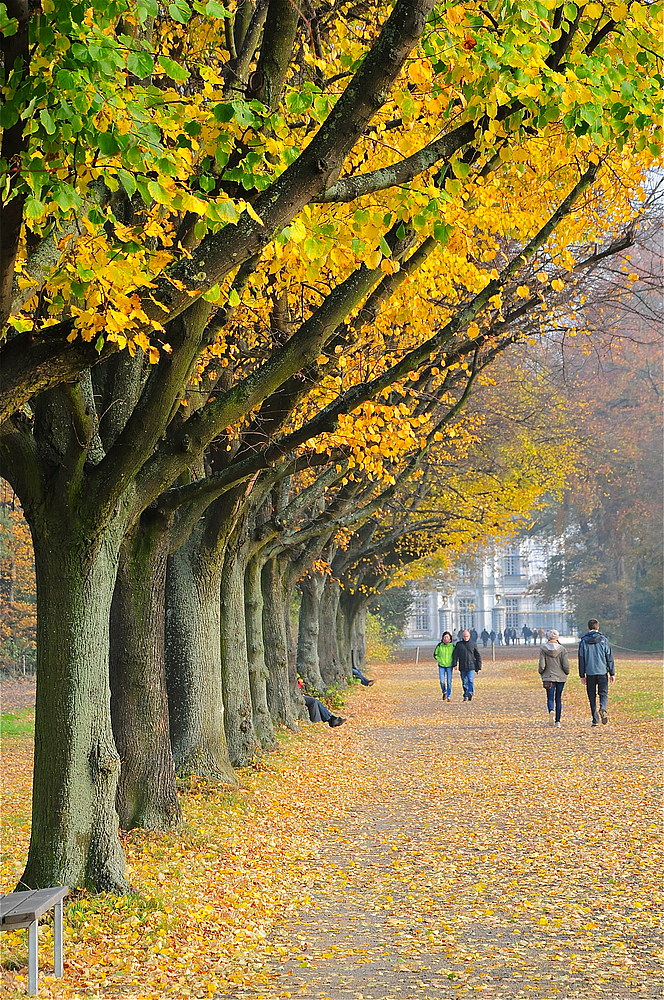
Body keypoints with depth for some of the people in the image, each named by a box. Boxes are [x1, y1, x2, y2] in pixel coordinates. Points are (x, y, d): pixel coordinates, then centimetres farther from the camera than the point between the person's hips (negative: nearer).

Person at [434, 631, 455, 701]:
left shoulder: (452, 646, -2)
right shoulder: (439, 645, -2)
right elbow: (435, 654, 10)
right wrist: (439, 660, -3)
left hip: (449, 666, 0)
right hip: (441, 666, 0)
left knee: (449, 682, -2)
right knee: (442, 681, -6)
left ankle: (449, 696, 8)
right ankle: (444, 692, 23)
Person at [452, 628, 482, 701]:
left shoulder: (473, 644, 7)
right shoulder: (459, 644, 9)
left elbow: (478, 656, 9)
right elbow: (455, 655, 5)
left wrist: (479, 667, 5)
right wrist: (454, 664, -8)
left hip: (471, 666, -2)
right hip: (462, 667, 2)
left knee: (471, 680, -17)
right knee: (464, 682, 6)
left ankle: (470, 693, -27)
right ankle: (465, 696, 13)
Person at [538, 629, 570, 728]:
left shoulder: (543, 649, -6)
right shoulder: (562, 649, -5)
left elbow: (541, 665, -7)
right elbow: (566, 665, -7)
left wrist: (541, 673, 13)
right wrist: (566, 672, 14)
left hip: (548, 677, -1)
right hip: (561, 677, 1)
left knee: (550, 698, 3)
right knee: (558, 699, 11)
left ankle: (551, 711, -29)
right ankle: (557, 721, 10)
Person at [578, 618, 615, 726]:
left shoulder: (584, 641, 2)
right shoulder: (603, 640, 1)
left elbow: (581, 659, 4)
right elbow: (609, 657, 2)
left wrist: (582, 675, 10)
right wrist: (612, 673, 7)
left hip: (590, 672, 0)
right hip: (602, 671, 0)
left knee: (592, 696, 8)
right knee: (603, 693, 7)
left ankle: (595, 719, 6)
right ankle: (603, 708, -23)